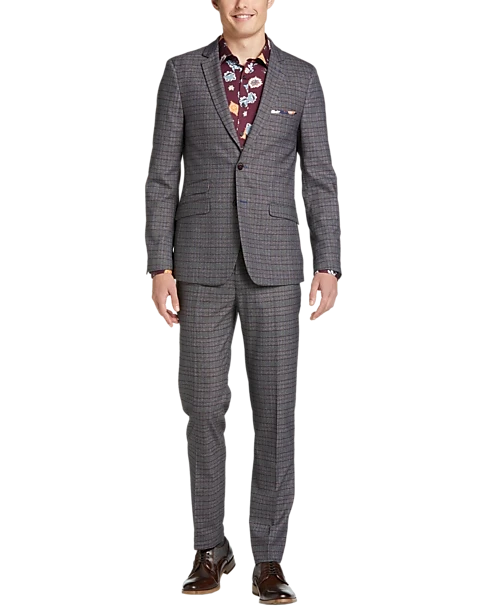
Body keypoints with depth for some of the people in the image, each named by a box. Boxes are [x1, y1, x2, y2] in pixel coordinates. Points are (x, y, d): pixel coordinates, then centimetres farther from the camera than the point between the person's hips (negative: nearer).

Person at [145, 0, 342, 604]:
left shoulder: (301, 78, 6)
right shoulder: (183, 72, 4)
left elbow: (319, 179, 4)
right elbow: (162, 176, 2)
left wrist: (328, 266, -5)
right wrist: (159, 267, -6)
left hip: (273, 264, 0)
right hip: (203, 264, 0)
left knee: (275, 409, -1)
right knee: (204, 406, 2)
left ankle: (268, 560, 9)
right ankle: (210, 548, 18)